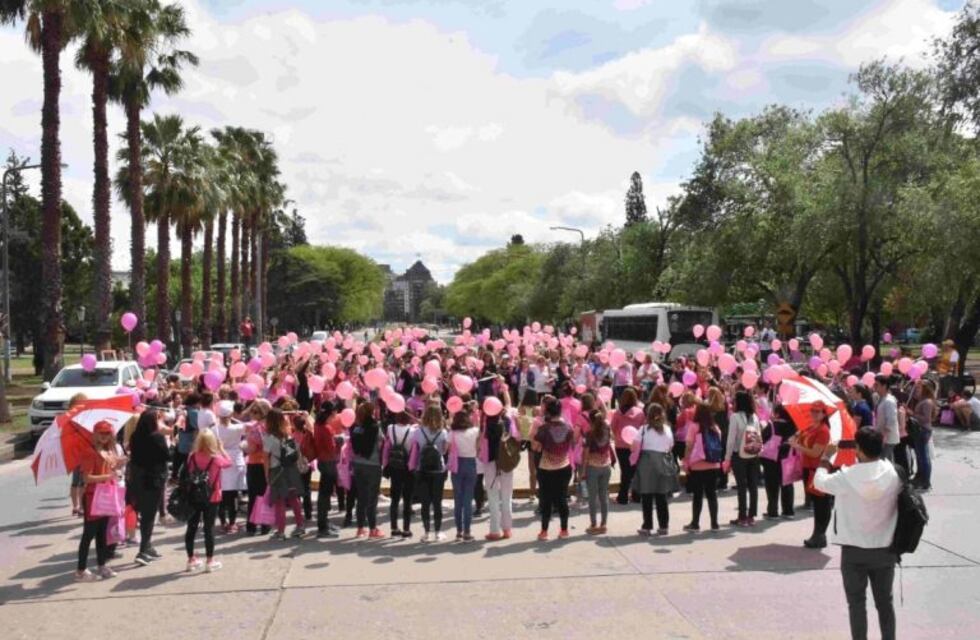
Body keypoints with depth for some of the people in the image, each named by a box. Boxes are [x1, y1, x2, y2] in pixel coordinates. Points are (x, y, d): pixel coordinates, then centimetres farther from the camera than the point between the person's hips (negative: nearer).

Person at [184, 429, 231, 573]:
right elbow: (229, 462, 6)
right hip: (211, 498, -3)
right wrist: (221, 448, 8)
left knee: (191, 527, 12)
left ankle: (191, 560, 22)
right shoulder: (216, 458, -13)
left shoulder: (192, 457, -6)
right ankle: (210, 561, 9)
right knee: (209, 528, 3)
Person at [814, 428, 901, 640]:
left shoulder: (847, 476, -17)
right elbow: (900, 502, 2)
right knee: (885, 601, 16)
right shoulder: (894, 474, -11)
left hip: (854, 550, -2)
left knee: (856, 602, 10)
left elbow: (819, 481, -1)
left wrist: (825, 457, 13)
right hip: (885, 550, 2)